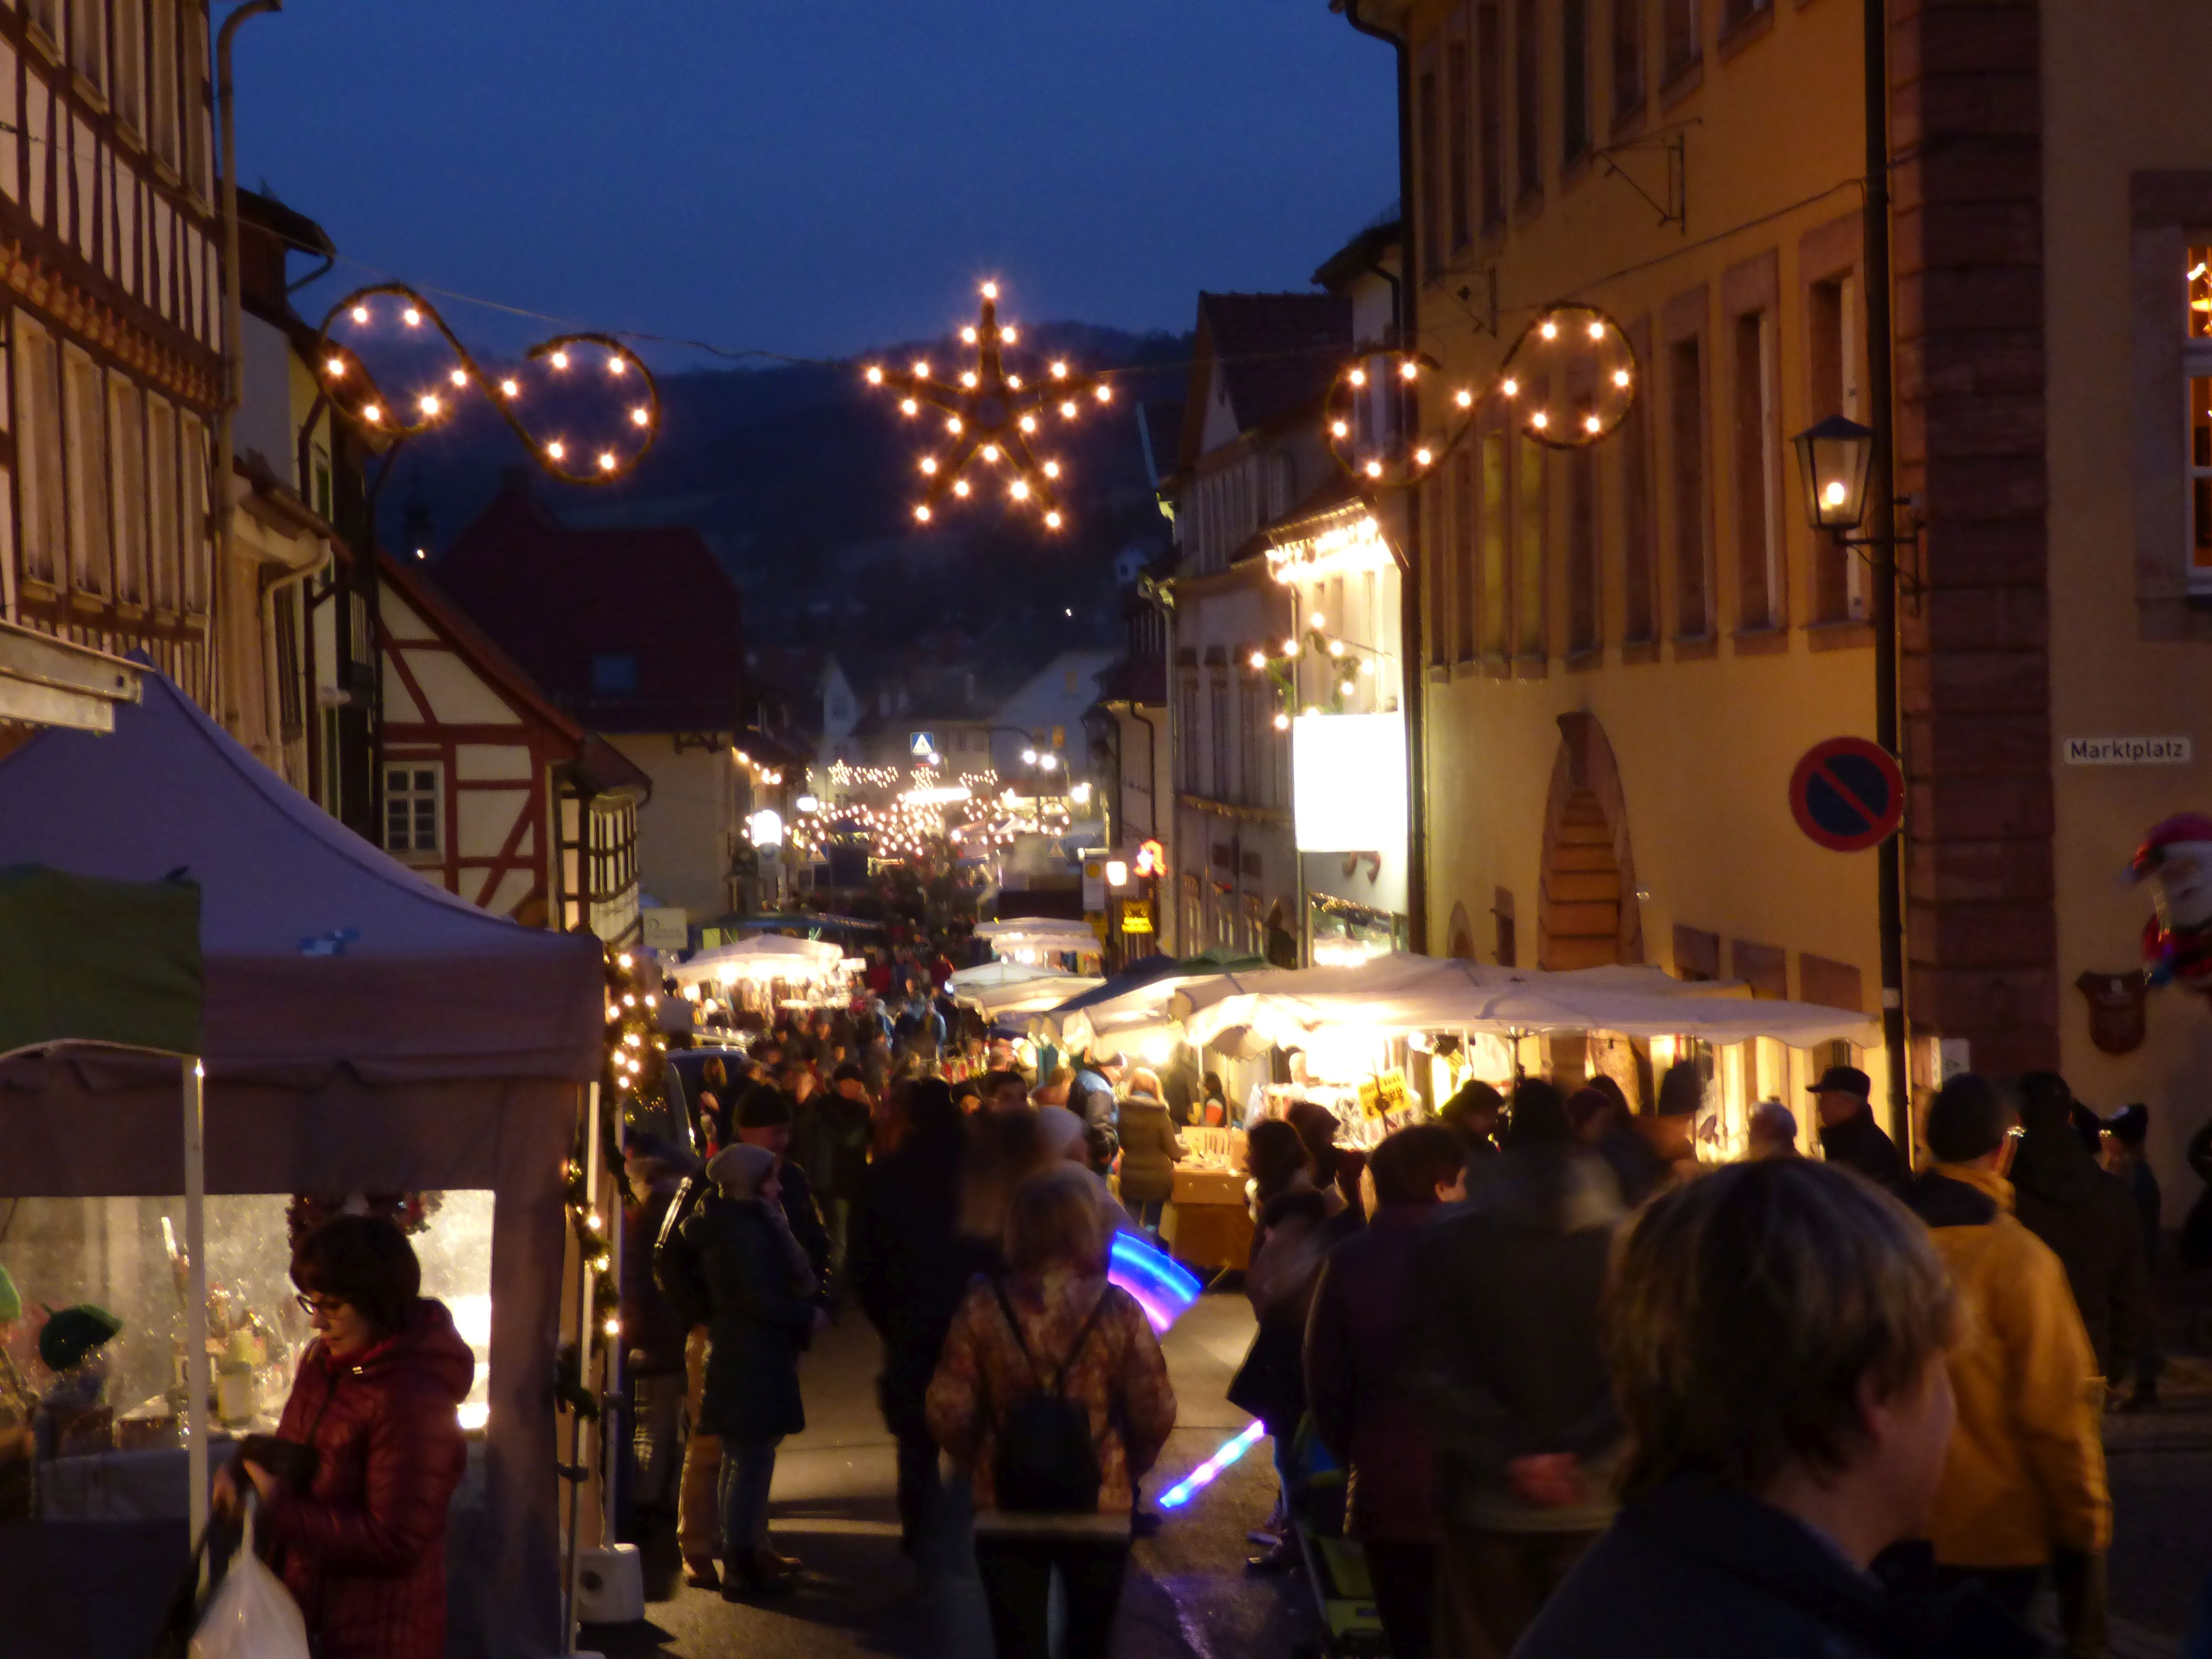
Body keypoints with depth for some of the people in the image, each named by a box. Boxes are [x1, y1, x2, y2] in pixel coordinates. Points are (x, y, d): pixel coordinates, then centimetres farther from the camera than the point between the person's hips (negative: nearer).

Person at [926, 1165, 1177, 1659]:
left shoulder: (984, 1309, -10)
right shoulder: (1119, 1311, -11)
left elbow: (949, 1414, -9)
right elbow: (1155, 1414, -9)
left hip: (1007, 1512, 0)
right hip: (1100, 1510, 0)